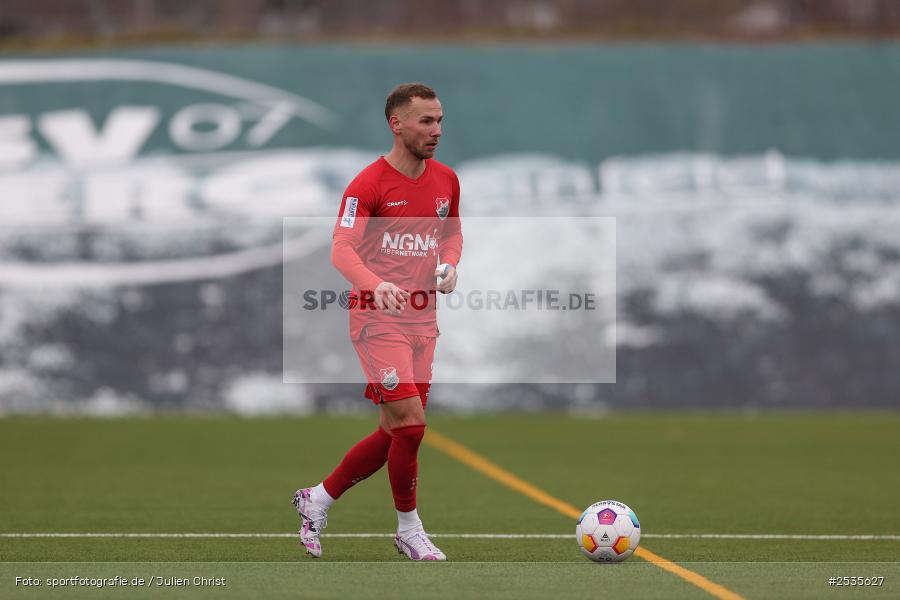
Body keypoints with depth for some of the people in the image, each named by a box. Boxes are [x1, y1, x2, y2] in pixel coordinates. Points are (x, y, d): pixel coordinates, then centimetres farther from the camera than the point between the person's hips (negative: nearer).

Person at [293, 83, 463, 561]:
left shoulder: (445, 180, 8)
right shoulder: (368, 185, -12)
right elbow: (341, 249, -19)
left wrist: (449, 264, 2)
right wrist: (376, 284, -38)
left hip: (421, 319, 7)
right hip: (378, 318, -7)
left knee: (395, 434, 8)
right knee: (409, 424, -14)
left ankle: (318, 500, 26)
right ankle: (409, 530, 3)